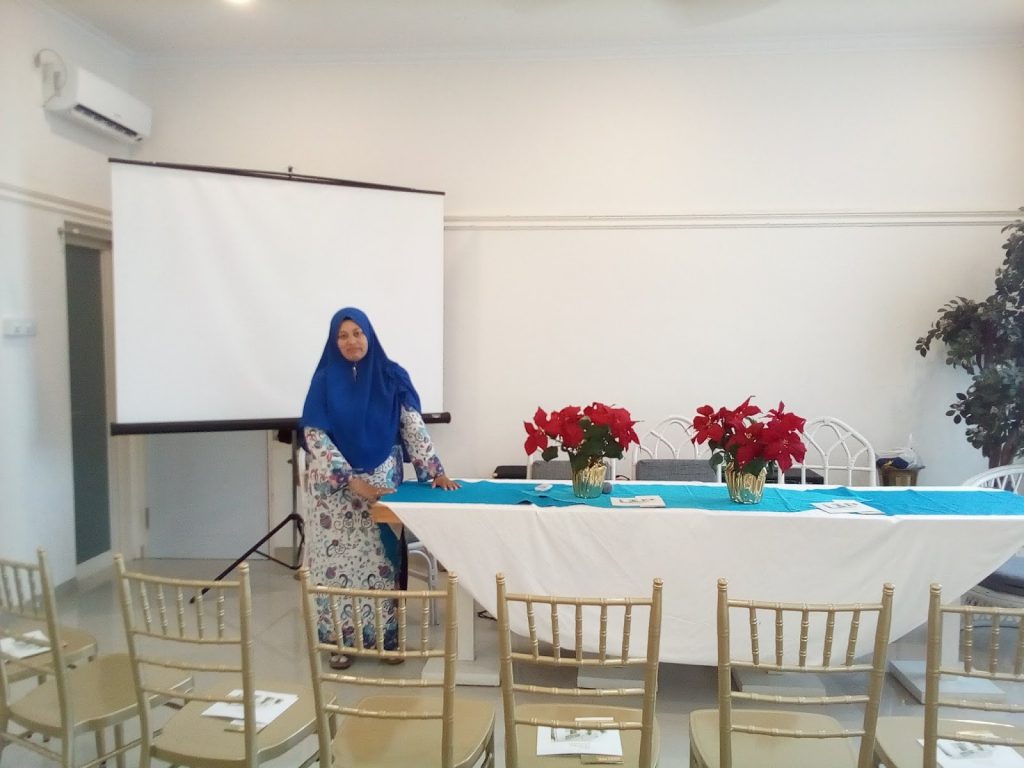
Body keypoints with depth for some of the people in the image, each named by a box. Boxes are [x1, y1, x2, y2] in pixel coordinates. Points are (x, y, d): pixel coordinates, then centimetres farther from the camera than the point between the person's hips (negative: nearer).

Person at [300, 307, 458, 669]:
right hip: (336, 486, -1)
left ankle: (386, 636, 19)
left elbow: (413, 426, -2)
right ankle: (340, 639, 17)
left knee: (382, 557, 6)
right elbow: (314, 436, -8)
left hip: (382, 480, 1)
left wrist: (435, 471, -11)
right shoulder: (325, 380, -3)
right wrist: (351, 480, -16)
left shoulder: (392, 376, -1)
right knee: (339, 557, 4)